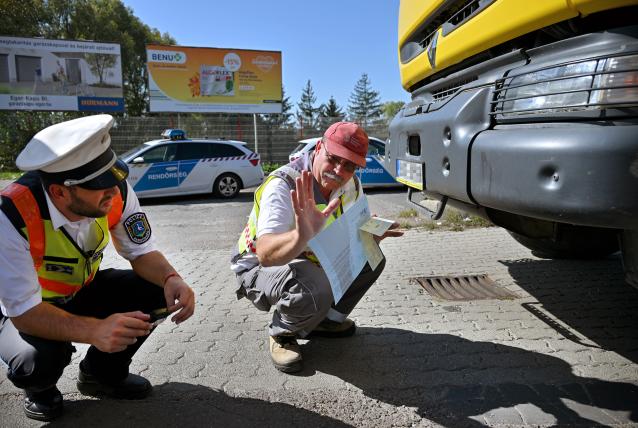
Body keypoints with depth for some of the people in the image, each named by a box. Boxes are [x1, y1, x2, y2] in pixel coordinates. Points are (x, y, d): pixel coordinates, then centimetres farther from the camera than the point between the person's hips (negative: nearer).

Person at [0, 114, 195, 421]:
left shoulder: (117, 192, -22)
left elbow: (141, 252, -11)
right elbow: (25, 310, -31)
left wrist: (170, 279, -34)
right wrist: (94, 330, -49)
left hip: (83, 291, 4)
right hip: (25, 310, -4)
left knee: (157, 290, -16)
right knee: (38, 359, -34)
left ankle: (103, 374, 9)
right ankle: (39, 389, 7)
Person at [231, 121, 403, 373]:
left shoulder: (351, 186, -8)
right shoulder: (283, 185, -30)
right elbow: (266, 255, -42)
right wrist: (302, 236, -63)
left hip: (312, 262, 7)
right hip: (259, 268, -7)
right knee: (314, 290, -37)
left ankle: (324, 319, 11)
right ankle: (281, 334, -2)